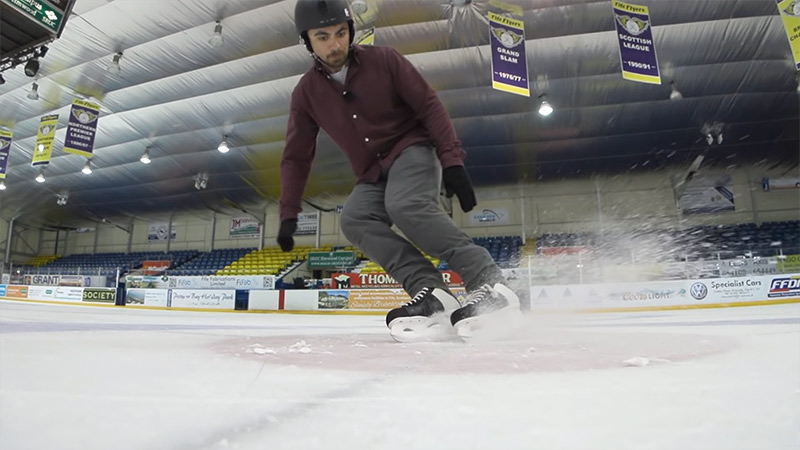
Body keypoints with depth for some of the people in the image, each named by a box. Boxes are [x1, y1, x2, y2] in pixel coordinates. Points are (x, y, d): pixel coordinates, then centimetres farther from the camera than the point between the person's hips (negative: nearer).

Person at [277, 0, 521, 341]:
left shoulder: (384, 60, -8)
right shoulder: (306, 93, 0)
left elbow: (430, 107, -9)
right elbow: (296, 158, 4)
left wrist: (452, 160, -20)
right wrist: (288, 214, -2)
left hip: (413, 150, -4)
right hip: (373, 176, 4)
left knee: (405, 205, -34)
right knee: (355, 220, -24)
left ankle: (488, 282, -30)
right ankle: (431, 290, -30)